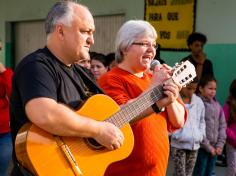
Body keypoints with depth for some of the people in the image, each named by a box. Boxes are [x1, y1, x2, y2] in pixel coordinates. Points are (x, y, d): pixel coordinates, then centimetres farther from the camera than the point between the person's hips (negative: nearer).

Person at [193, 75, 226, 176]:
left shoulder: (217, 105, 8)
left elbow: (222, 125, 10)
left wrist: (220, 145, 1)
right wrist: (207, 146, -12)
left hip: (215, 148, 6)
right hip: (201, 147, -6)